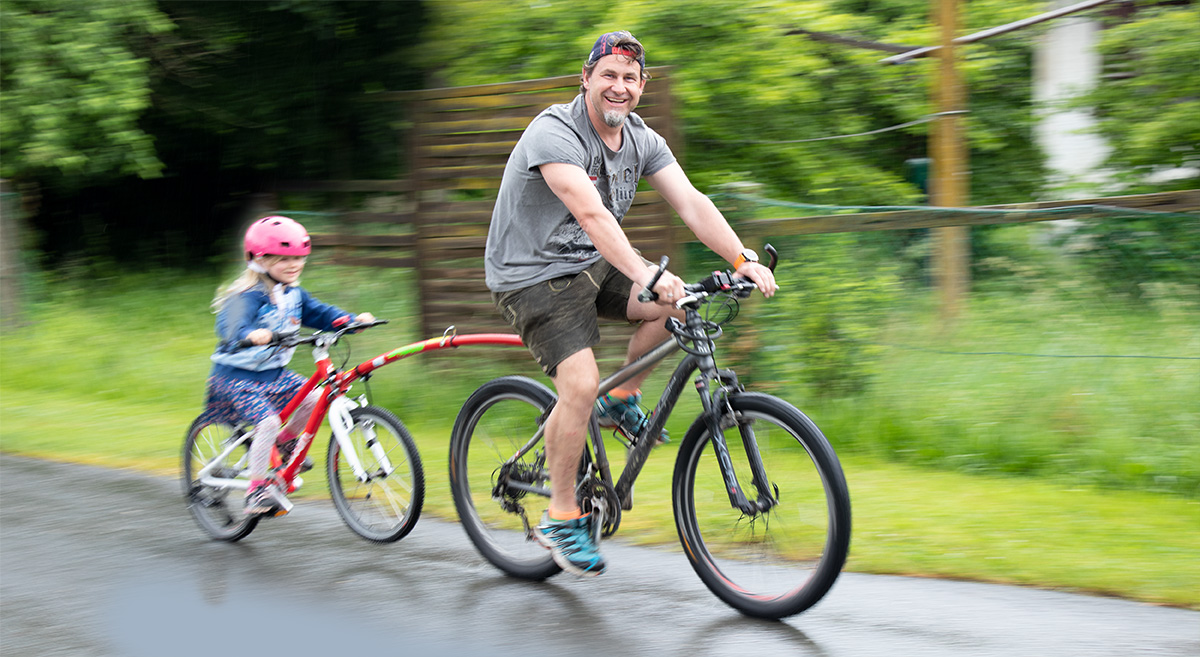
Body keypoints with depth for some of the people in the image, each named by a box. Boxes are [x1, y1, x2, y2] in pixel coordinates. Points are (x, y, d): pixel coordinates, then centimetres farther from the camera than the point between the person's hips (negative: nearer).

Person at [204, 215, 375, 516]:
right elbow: (229, 326, -35)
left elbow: (320, 313, 5)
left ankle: (285, 441, 16)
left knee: (315, 398, -10)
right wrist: (252, 334, -58)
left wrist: (353, 320, -13)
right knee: (268, 420, -25)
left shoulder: (294, 294, 5)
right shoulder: (247, 296, -20)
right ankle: (257, 490, -15)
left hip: (274, 372, 7)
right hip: (236, 376, -7)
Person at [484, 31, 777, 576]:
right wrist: (645, 274, -49)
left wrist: (744, 260, -24)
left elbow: (691, 203, -9)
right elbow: (591, 213, -37)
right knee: (581, 385, -22)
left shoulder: (642, 141, 0)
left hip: (591, 265, 7)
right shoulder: (554, 132, -23)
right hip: (532, 276, -7)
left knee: (676, 302, -14)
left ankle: (621, 400, 9)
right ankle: (561, 516, -6)